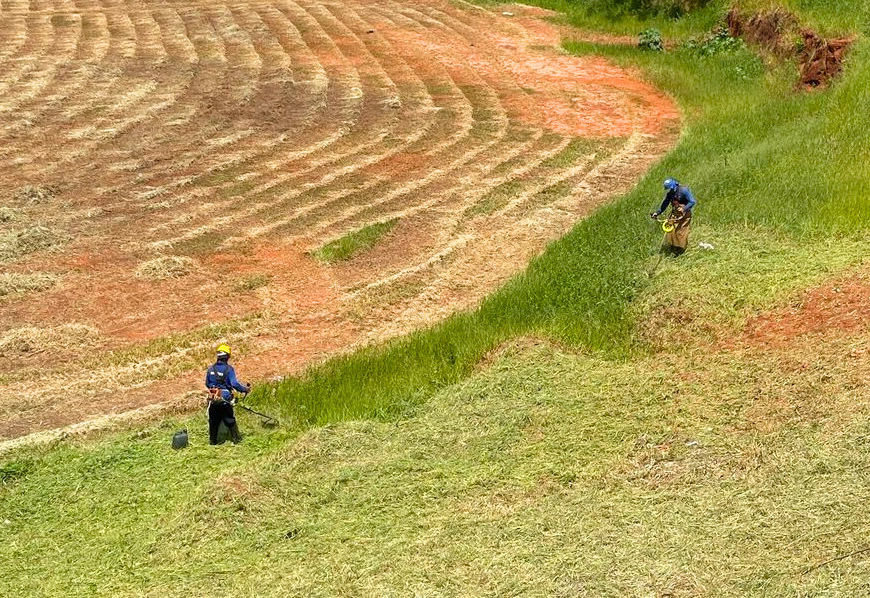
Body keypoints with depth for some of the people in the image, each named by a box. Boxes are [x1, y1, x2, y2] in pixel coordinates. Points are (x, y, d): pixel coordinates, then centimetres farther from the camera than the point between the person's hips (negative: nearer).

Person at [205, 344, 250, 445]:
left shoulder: (211, 369, 2)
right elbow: (234, 384, -21)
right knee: (230, 421, 7)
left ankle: (212, 440, 21)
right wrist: (245, 389, -8)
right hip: (225, 400, -4)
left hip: (213, 399, 4)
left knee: (213, 421, 14)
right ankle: (236, 439, 14)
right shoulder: (228, 369, -13)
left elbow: (207, 384, 11)